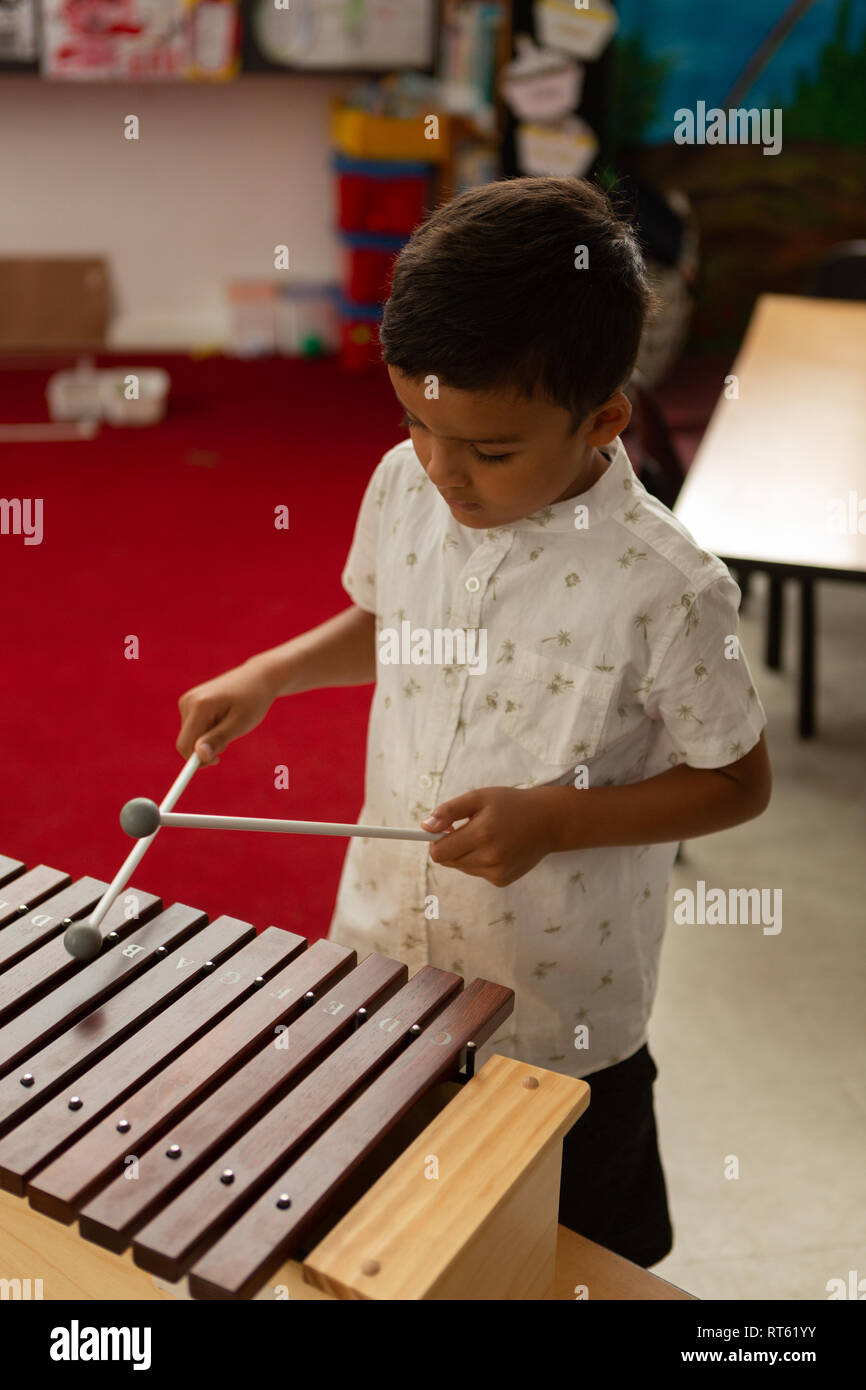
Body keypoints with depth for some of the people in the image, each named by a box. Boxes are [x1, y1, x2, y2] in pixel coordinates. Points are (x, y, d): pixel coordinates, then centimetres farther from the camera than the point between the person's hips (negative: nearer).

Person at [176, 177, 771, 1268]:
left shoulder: (663, 591, -26)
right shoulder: (403, 488, -10)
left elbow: (739, 782, -14)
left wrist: (554, 819, -26)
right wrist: (265, 677, -6)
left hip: (556, 1028, -4)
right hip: (379, 964, 5)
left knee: (586, 1256, 23)